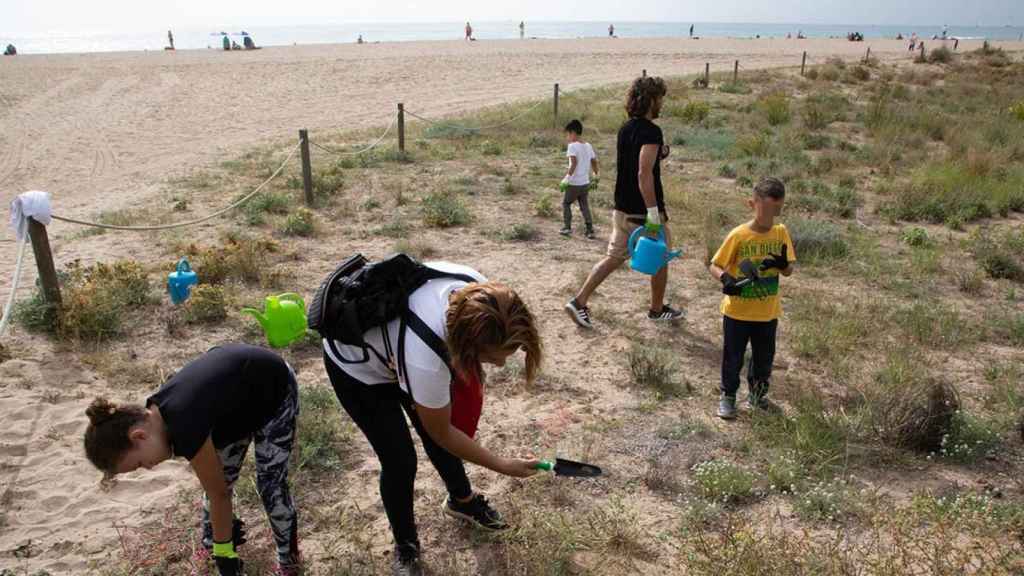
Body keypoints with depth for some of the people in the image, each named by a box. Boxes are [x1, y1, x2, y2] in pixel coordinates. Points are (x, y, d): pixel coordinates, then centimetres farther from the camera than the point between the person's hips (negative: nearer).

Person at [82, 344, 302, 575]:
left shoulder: (186, 427, -37)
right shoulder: (159, 413, -13)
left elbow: (219, 495, -23)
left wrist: (224, 553, -11)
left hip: (276, 388, -7)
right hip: (239, 393, 7)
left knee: (270, 484, -2)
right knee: (219, 477, 10)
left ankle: (288, 557, 20)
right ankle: (209, 542, 34)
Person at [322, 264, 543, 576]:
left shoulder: (478, 291, -31)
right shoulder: (425, 359, -45)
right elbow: (442, 434, -24)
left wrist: (466, 374, -7)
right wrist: (504, 466, -17)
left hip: (391, 331, 6)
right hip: (357, 367, -6)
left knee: (438, 438, 15)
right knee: (400, 462, -4)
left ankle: (461, 500, 44)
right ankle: (405, 547, 23)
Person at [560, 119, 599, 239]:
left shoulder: (572, 146, -13)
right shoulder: (588, 146, 7)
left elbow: (574, 163, -24)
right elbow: (594, 162, 11)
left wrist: (567, 177, -22)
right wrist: (595, 177, 22)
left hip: (574, 183, -6)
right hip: (585, 183, 6)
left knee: (566, 203, 13)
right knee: (584, 206, 14)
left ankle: (567, 227, 11)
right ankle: (590, 230, 9)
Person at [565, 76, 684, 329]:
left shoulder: (625, 129, 9)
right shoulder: (651, 131, -19)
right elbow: (644, 174, -28)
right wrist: (653, 213, -28)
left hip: (622, 209, 8)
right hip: (644, 212, -7)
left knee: (614, 257, 11)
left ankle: (579, 301, 2)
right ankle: (657, 310, 29)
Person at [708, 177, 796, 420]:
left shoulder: (781, 232, -4)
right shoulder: (739, 235, -15)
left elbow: (789, 271, 0)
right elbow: (714, 266, -11)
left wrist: (782, 264, -24)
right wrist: (725, 278, -33)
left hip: (768, 312, 3)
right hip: (738, 311, -3)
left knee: (765, 358, 17)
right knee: (733, 357, 9)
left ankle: (757, 395, 39)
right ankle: (728, 396, 28)